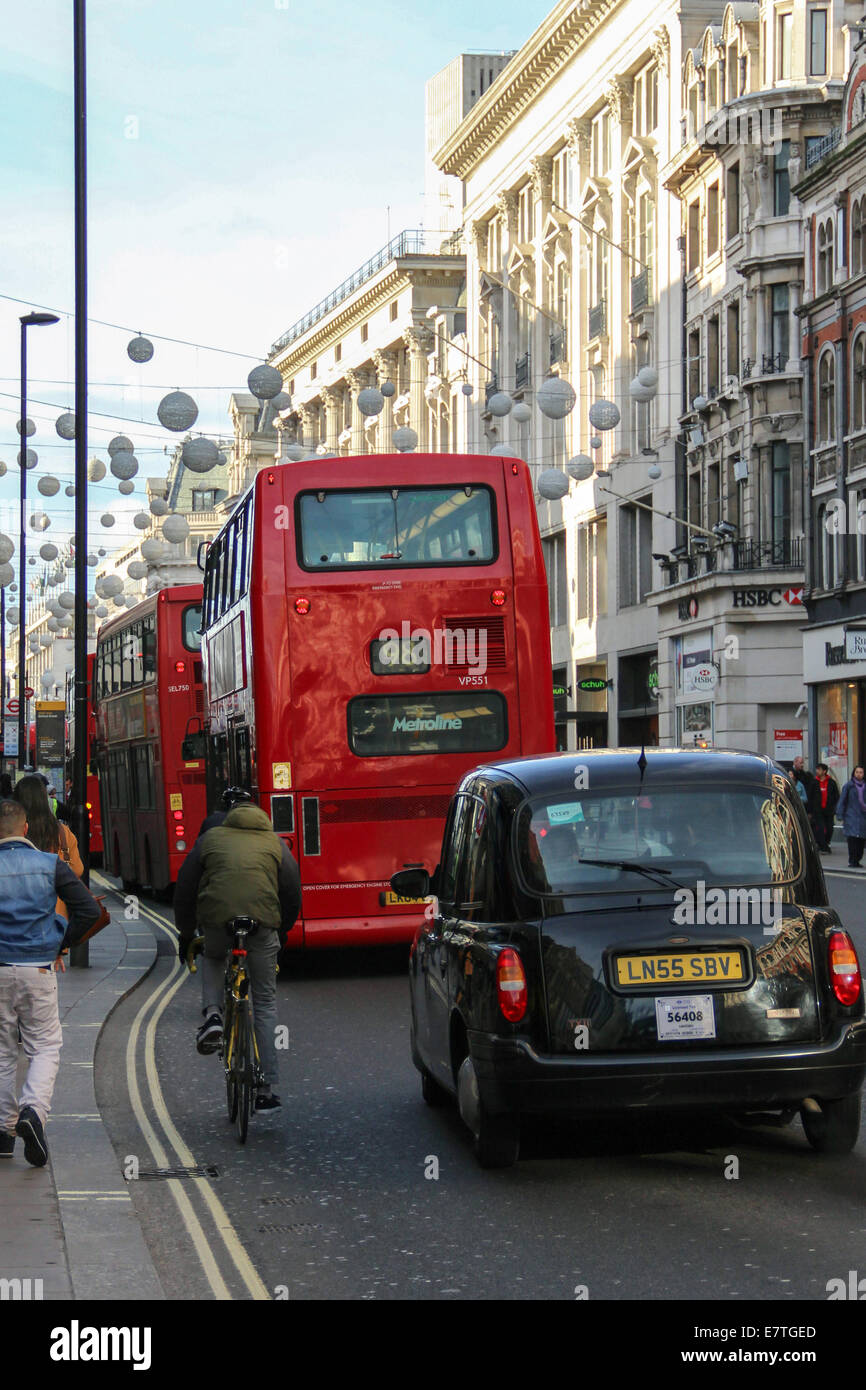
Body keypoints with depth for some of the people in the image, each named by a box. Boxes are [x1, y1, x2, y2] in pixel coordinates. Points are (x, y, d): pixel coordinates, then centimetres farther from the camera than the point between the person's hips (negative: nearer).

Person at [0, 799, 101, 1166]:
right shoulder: (50, 865, -1)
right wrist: (62, 945, 8)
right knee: (45, 1048, 7)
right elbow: (89, 910, -4)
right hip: (38, 970, 0)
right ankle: (33, 1111, -17)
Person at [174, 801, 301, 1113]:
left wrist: (186, 934, 27)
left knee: (212, 958, 36)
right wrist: (281, 931, 30)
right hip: (262, 923, 0)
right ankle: (266, 1089, 6)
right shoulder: (275, 844, 20)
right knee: (265, 1002, 11)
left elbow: (184, 890, 18)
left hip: (216, 920, 0)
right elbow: (292, 894, 15)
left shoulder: (210, 839, 20)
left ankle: (212, 1014, 7)